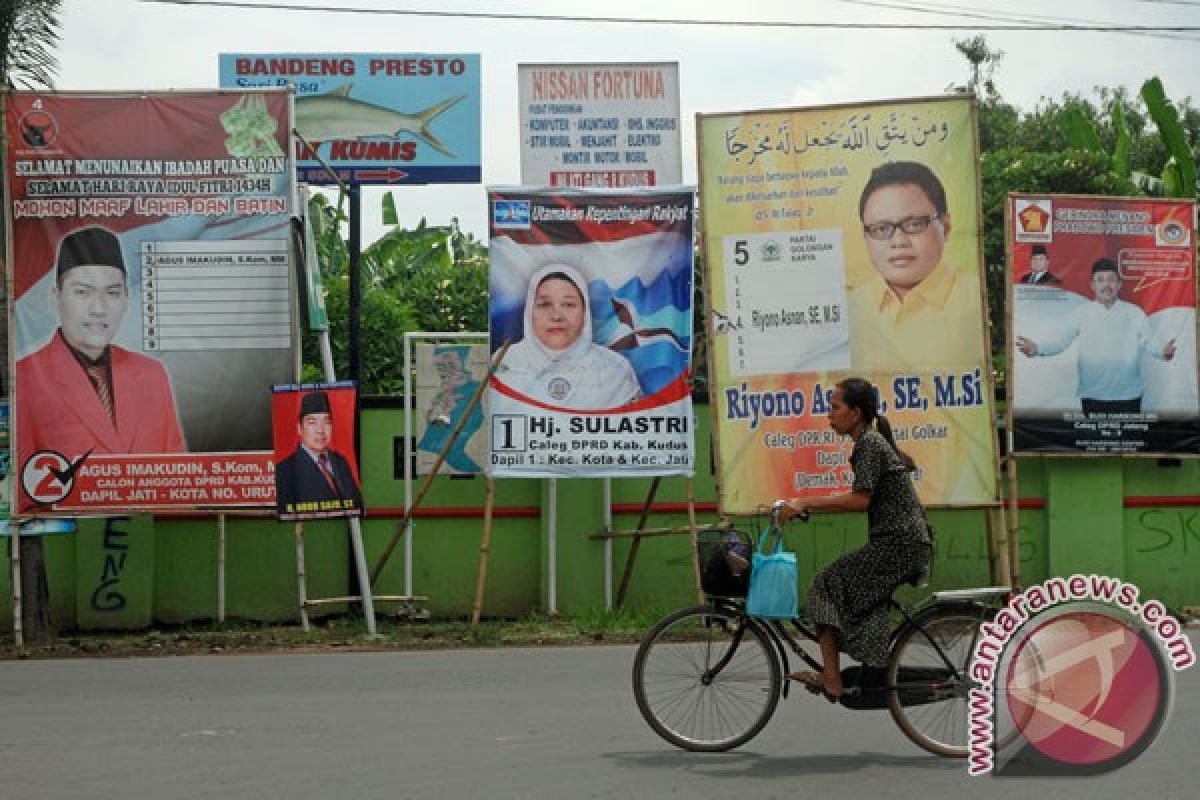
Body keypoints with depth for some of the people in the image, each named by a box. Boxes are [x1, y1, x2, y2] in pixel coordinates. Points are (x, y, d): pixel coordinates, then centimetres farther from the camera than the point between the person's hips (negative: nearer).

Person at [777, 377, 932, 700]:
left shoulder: (869, 443, -11)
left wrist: (806, 503, -16)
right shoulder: (872, 440, 19)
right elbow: (861, 499, 20)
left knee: (829, 583, -8)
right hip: (908, 542, 10)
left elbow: (860, 500, -19)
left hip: (898, 543, -10)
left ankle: (831, 678, -12)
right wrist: (806, 505, 16)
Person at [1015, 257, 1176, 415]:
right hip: (1092, 395, 0)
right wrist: (1037, 348, -26)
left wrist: (1162, 351, -28)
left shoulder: (1135, 314, 1)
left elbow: (1149, 342, -4)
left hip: (1128, 395, 0)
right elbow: (1061, 339, -7)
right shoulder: (1082, 313, 1)